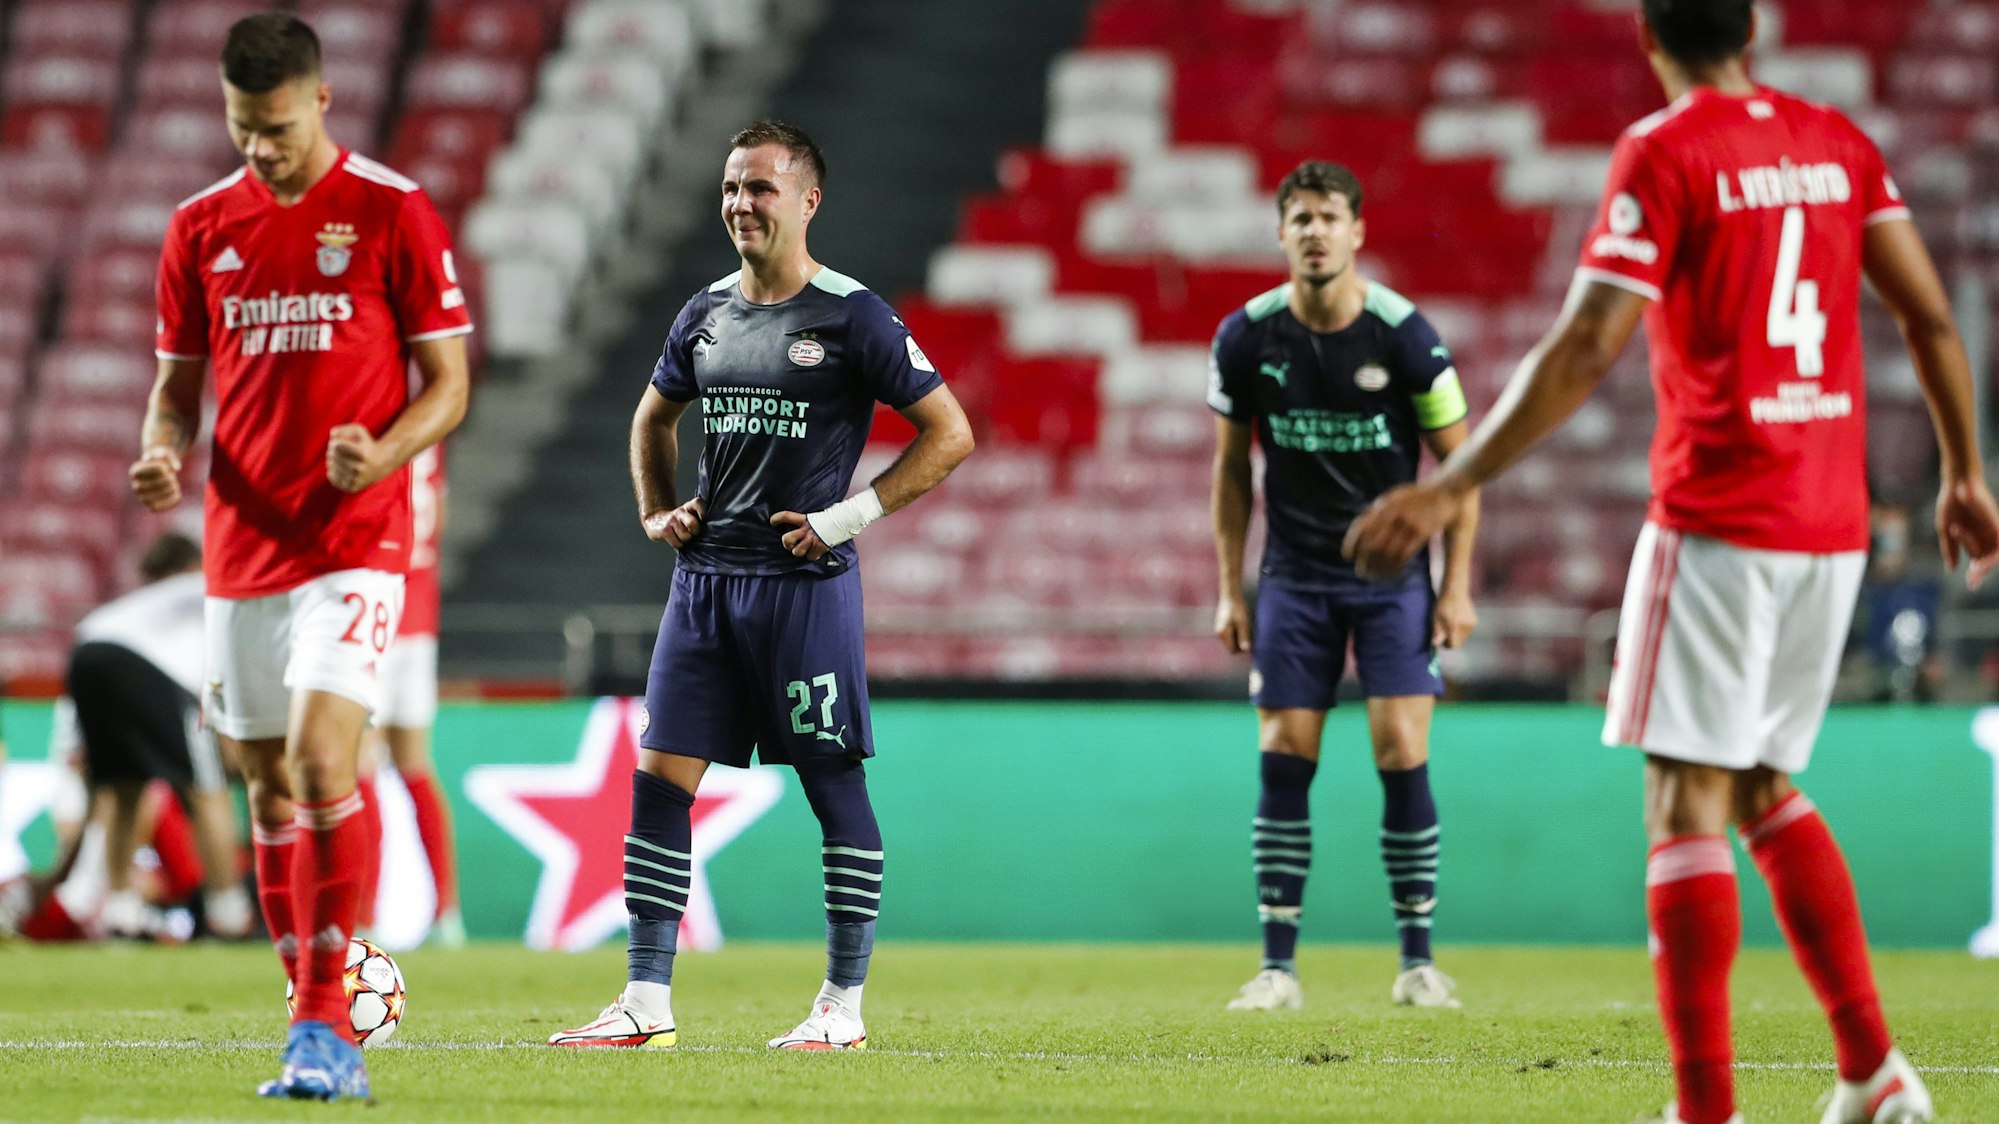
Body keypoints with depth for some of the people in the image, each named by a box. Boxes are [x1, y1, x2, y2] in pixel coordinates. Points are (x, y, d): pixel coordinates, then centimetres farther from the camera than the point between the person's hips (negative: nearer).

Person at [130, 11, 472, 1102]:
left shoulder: (395, 215, -4)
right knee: (271, 787, 8)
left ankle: (326, 1022, -14)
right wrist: (162, 451, -7)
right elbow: (177, 378, 15)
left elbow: (447, 383, -2)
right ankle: (316, 1033, 17)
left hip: (353, 542, -5)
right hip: (241, 549, 5)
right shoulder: (201, 226, 8)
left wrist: (382, 455, -21)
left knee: (320, 761, -18)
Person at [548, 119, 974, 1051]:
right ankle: (646, 1002, 3)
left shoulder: (852, 318, -6)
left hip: (806, 582, -6)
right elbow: (653, 419, 29)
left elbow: (950, 434, -5)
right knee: (660, 777, 0)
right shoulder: (704, 314, 11)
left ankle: (843, 1005, 7)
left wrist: (852, 514, -10)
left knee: (834, 785, -1)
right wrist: (657, 512, 13)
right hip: (704, 579, 6)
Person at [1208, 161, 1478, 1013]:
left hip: (1393, 573, -2)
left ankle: (1418, 961, 1)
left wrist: (1457, 585, -5)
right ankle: (1278, 967, 1)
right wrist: (1230, 590, 5)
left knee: (1402, 755, -9)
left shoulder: (1403, 335, -11)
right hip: (1293, 579, 2)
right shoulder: (1246, 338, -5)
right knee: (1283, 760, -4)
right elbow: (1231, 467, 8)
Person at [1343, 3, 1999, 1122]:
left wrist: (1450, 487, -15)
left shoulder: (1664, 153, -8)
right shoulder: (1837, 142, 9)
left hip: (1717, 518, -6)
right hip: (1833, 523, 6)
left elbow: (1587, 350, -16)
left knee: (1687, 804, -5)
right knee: (1765, 790, 18)